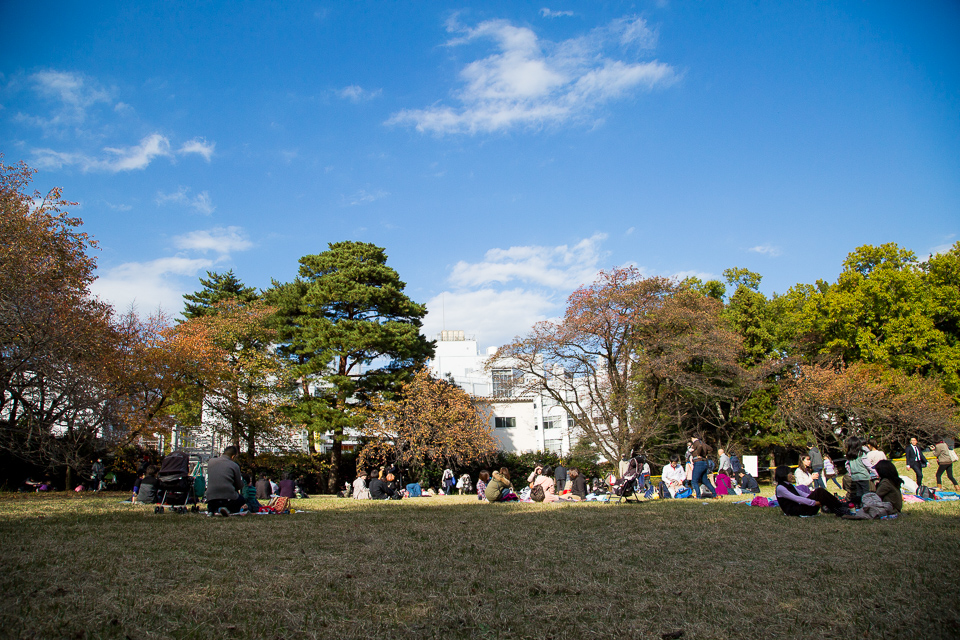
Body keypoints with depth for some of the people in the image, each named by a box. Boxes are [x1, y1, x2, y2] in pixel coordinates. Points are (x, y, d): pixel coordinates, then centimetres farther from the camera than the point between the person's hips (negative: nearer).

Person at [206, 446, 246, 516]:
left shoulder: (210, 461, 8)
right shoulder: (234, 465, -2)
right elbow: (240, 486, 7)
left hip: (211, 498, 5)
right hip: (229, 498, -5)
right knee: (242, 500, 29)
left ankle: (212, 510, 2)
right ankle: (228, 509, -4)